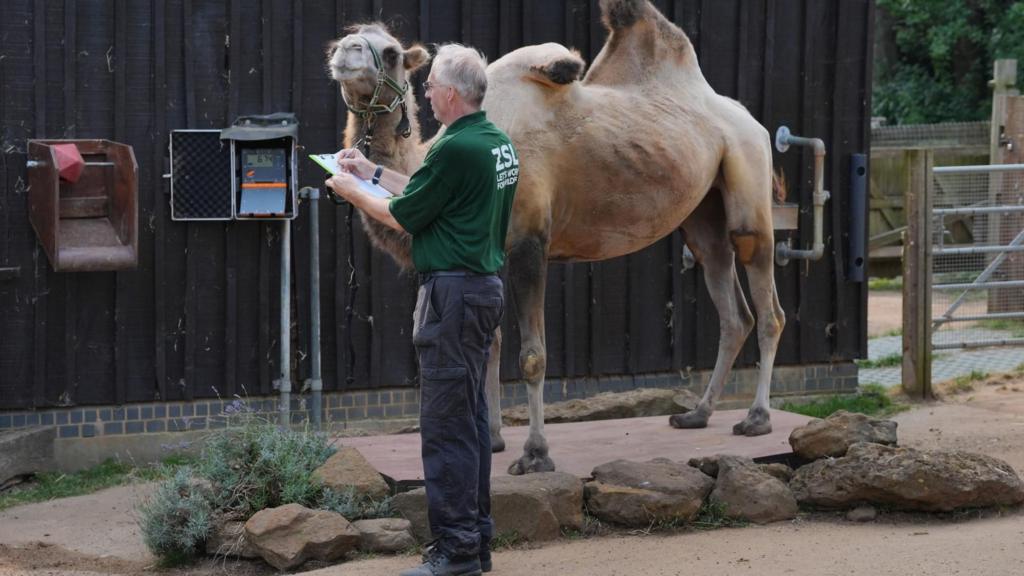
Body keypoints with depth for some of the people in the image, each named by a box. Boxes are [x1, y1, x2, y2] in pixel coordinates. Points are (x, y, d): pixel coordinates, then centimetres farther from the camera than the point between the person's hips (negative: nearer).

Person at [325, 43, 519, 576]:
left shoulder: (457, 148, -18)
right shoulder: (498, 142, 11)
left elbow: (403, 216, -9)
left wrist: (353, 192, 7)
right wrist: (373, 172, 25)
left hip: (453, 292, -10)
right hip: (486, 288, 10)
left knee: (446, 427, -7)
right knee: (471, 420, 13)